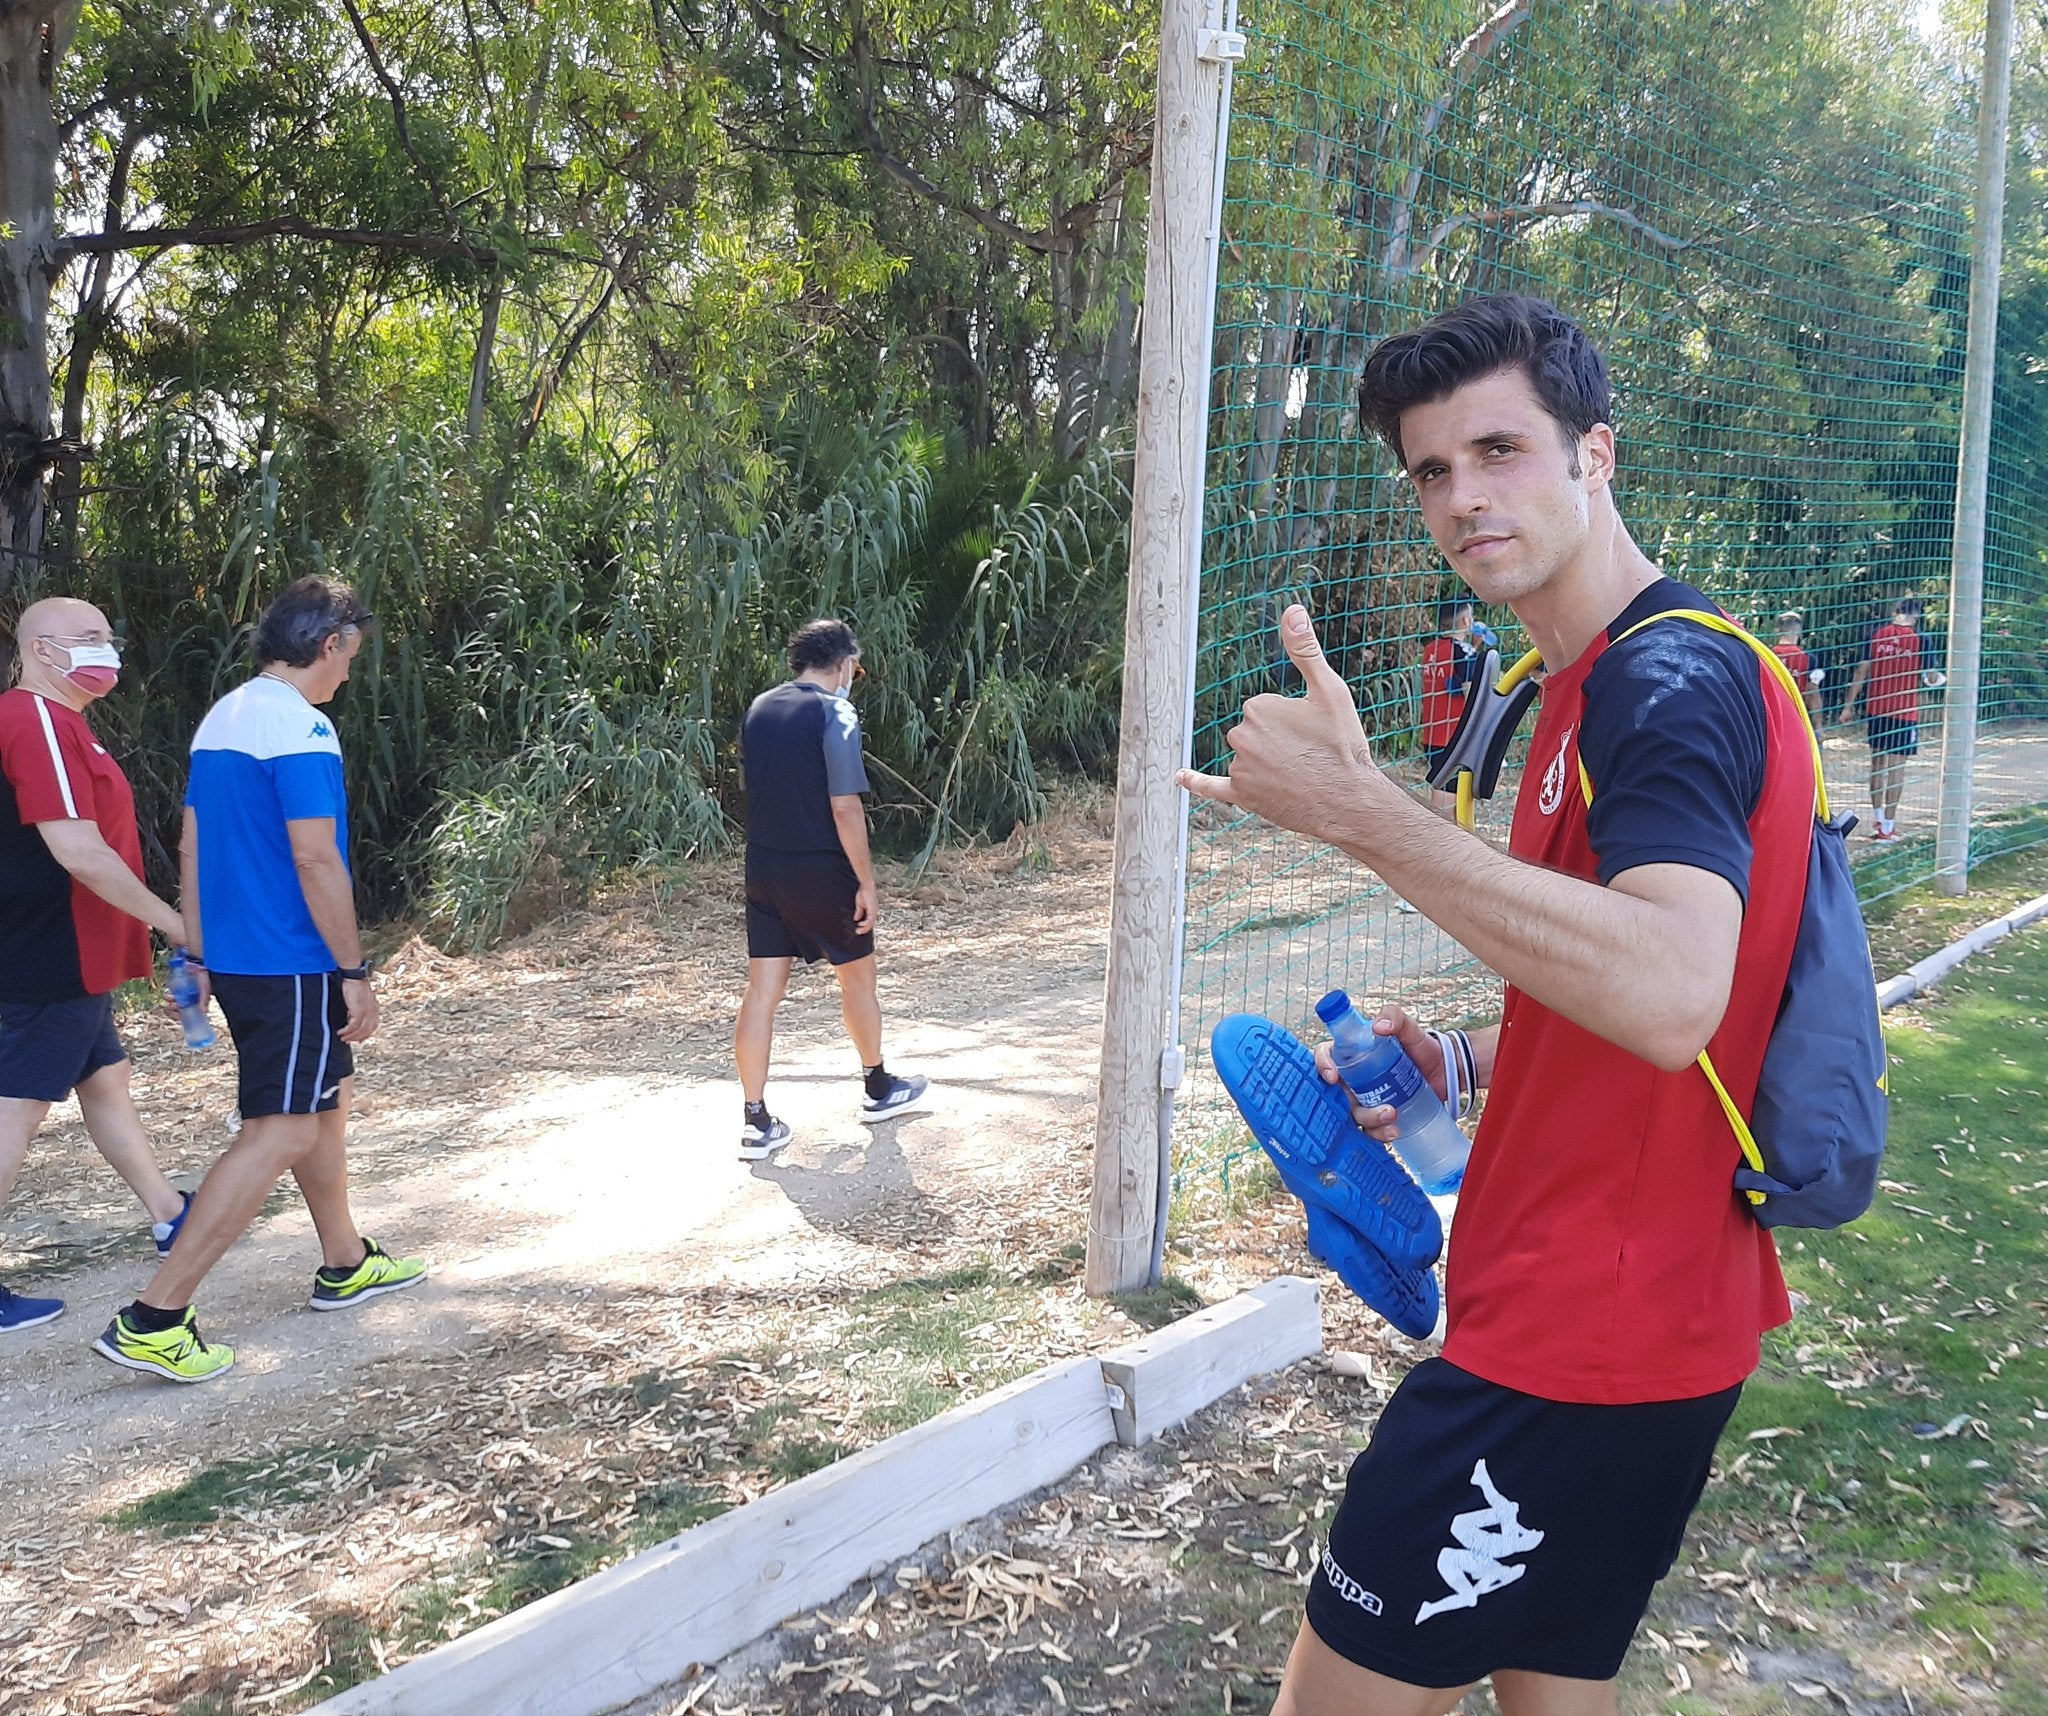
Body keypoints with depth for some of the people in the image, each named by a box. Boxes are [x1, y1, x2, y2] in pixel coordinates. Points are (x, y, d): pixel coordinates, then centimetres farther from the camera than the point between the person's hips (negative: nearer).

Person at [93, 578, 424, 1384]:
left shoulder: (221, 717, 12)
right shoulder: (300, 728, -17)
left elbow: (191, 847, 15)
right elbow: (315, 859, -22)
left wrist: (198, 957, 19)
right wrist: (354, 972, -16)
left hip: (234, 957, 10)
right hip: (290, 966, -10)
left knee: (327, 1097, 21)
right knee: (281, 1131, -6)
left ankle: (345, 1264, 34)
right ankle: (152, 1319, -6)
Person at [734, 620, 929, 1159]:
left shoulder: (759, 708, 8)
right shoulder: (836, 714, -14)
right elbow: (845, 807, -20)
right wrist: (868, 883, -15)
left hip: (763, 868, 6)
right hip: (820, 872, -6)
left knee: (762, 990, 4)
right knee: (858, 976, 15)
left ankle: (757, 1123, 5)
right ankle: (878, 1089, 32)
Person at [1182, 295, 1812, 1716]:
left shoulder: (1669, 677, -19)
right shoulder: (1611, 684, 13)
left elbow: (1667, 994, -36)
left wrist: (1361, 810, -36)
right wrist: (1466, 1061, 10)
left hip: (1582, 1345, -10)